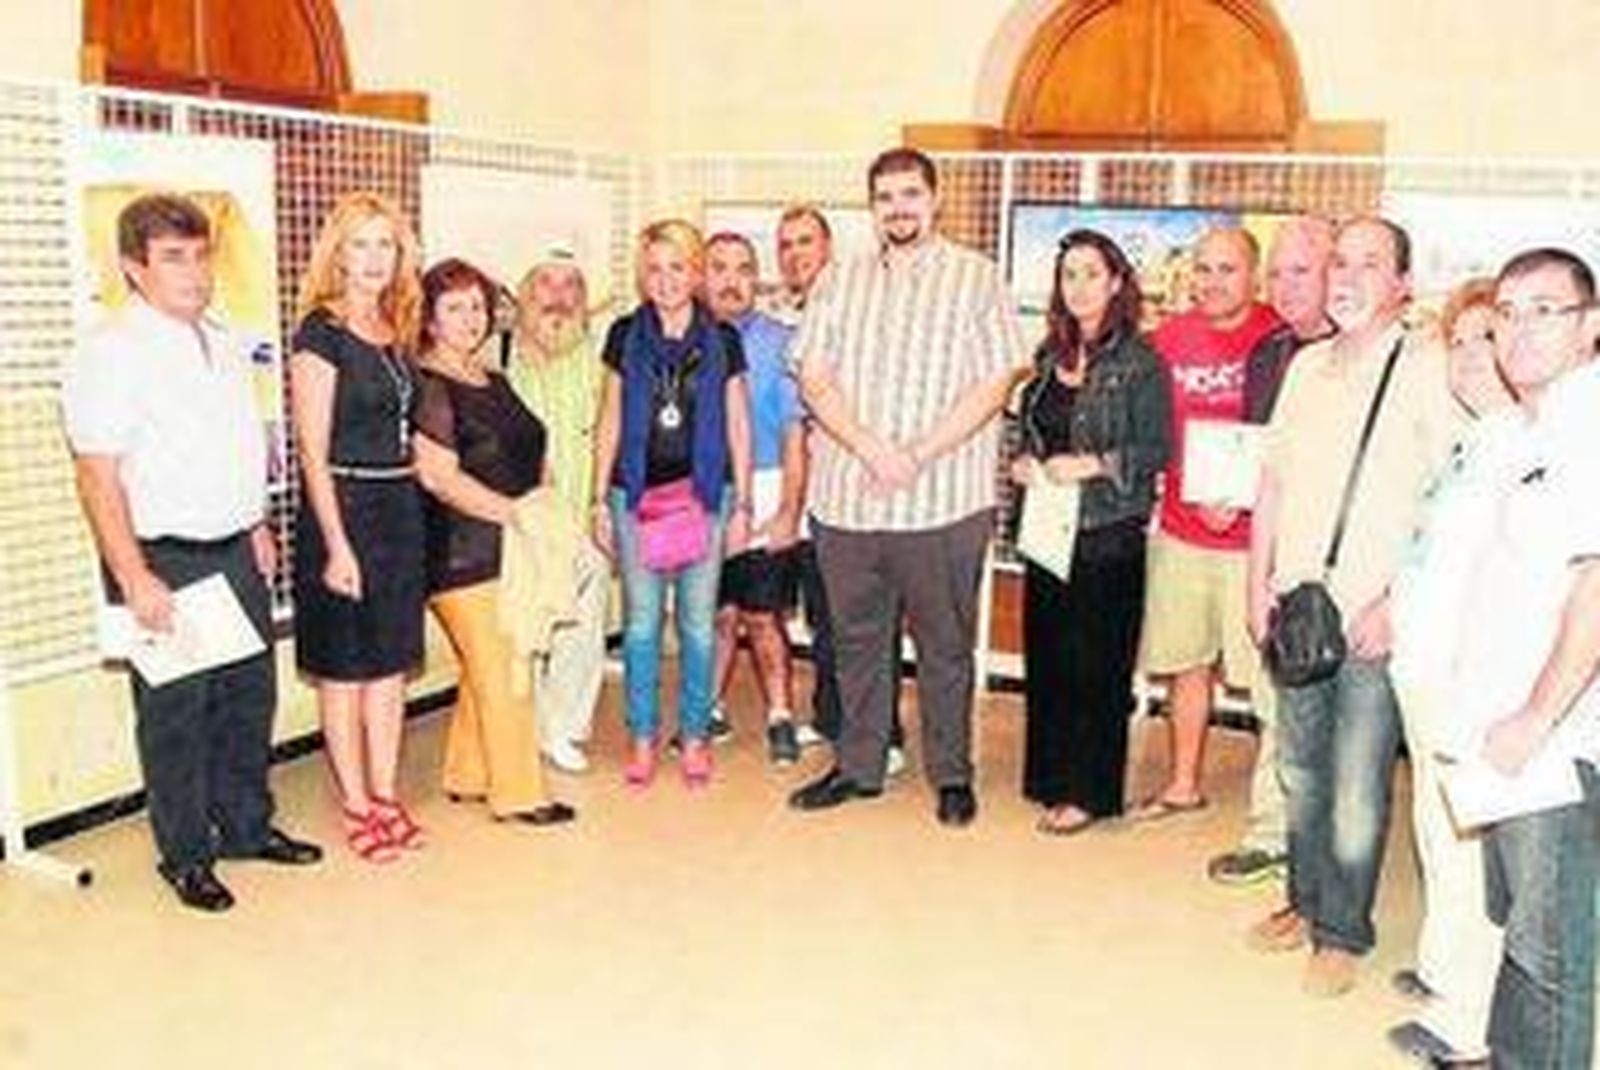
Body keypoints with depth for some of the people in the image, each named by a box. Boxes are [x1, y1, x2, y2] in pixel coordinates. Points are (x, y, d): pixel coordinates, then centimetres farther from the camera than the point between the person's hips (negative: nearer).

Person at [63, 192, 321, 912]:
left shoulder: (222, 344, 10)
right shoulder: (112, 355, -13)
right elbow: (97, 478, -17)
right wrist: (135, 578, -21)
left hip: (236, 553, 7)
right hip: (163, 560, -7)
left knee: (250, 694, 16)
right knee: (174, 710, 4)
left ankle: (246, 826, 33)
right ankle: (185, 854, 19)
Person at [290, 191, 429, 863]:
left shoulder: (396, 332, 10)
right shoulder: (320, 335, -10)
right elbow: (313, 454, -13)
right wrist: (337, 546, -17)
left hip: (400, 509, 7)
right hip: (342, 510, -7)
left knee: (392, 662, 12)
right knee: (344, 668, 5)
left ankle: (386, 796, 23)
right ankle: (356, 806, 16)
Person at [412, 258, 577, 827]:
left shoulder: (493, 382, 15)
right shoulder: (426, 387, -11)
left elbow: (528, 456, 22)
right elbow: (440, 477, -18)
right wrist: (514, 511, -20)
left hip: (509, 548, 8)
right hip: (464, 556, -8)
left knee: (487, 669, 15)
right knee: (503, 673, -3)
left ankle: (467, 775, 28)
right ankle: (518, 792, 7)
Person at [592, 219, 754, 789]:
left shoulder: (722, 341, 3)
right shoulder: (626, 336, 4)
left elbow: (737, 426, 6)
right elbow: (610, 421, 8)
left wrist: (741, 503, 4)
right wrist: (601, 499, 5)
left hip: (704, 494, 0)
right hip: (637, 495, 0)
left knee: (698, 621, 5)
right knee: (641, 620, 5)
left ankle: (694, 736, 17)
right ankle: (642, 738, 16)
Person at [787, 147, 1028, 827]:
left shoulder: (976, 279, 3)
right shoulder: (840, 281, 11)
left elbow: (994, 383, -4)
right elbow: (814, 380, 3)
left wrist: (918, 454, -13)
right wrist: (872, 449, -12)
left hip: (944, 500, -3)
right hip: (846, 497, 3)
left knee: (944, 643, 5)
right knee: (855, 637, 12)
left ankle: (951, 775, 18)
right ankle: (857, 765, 25)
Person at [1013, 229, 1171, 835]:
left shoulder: (1139, 363, -7)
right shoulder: (1050, 355, 12)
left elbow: (1156, 449, -10)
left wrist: (1091, 465, -18)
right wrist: (1023, 463, 1)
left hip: (1108, 532, -6)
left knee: (1095, 664, -1)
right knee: (1045, 654, 9)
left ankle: (1088, 791, 10)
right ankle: (1052, 777, 22)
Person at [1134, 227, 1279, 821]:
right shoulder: (1169, 338, 6)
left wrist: (1243, 498, -17)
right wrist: (1179, 492, 5)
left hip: (1253, 533, -5)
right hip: (1181, 527, 5)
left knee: (1265, 671, 0)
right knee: (1186, 662, 16)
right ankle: (1183, 786, 31)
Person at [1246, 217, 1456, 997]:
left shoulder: (1426, 368, -9)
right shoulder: (1308, 365, 10)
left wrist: (1396, 600, -15)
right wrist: (1258, 584, 10)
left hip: (1375, 613, -6)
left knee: (1356, 787, 1)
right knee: (1301, 769, 16)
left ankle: (1343, 932, 17)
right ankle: (1307, 901, 33)